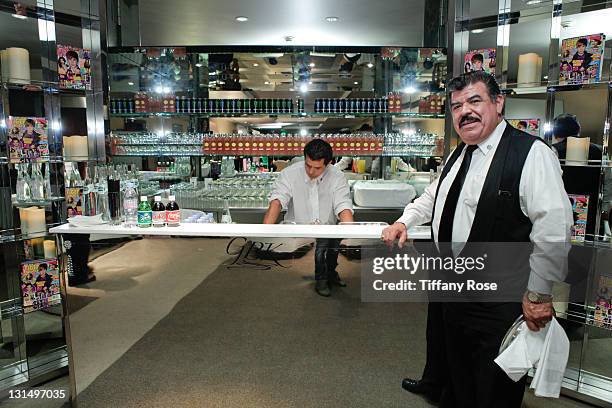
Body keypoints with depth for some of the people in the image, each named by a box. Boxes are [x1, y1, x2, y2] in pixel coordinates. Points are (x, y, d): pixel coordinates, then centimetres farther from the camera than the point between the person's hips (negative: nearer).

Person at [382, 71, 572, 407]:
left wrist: (538, 294, -19)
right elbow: (433, 196, 24)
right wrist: (405, 221, 8)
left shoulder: (531, 153, -19)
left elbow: (554, 228, -23)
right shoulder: (458, 155, 9)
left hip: (501, 303, -7)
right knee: (457, 379, 26)